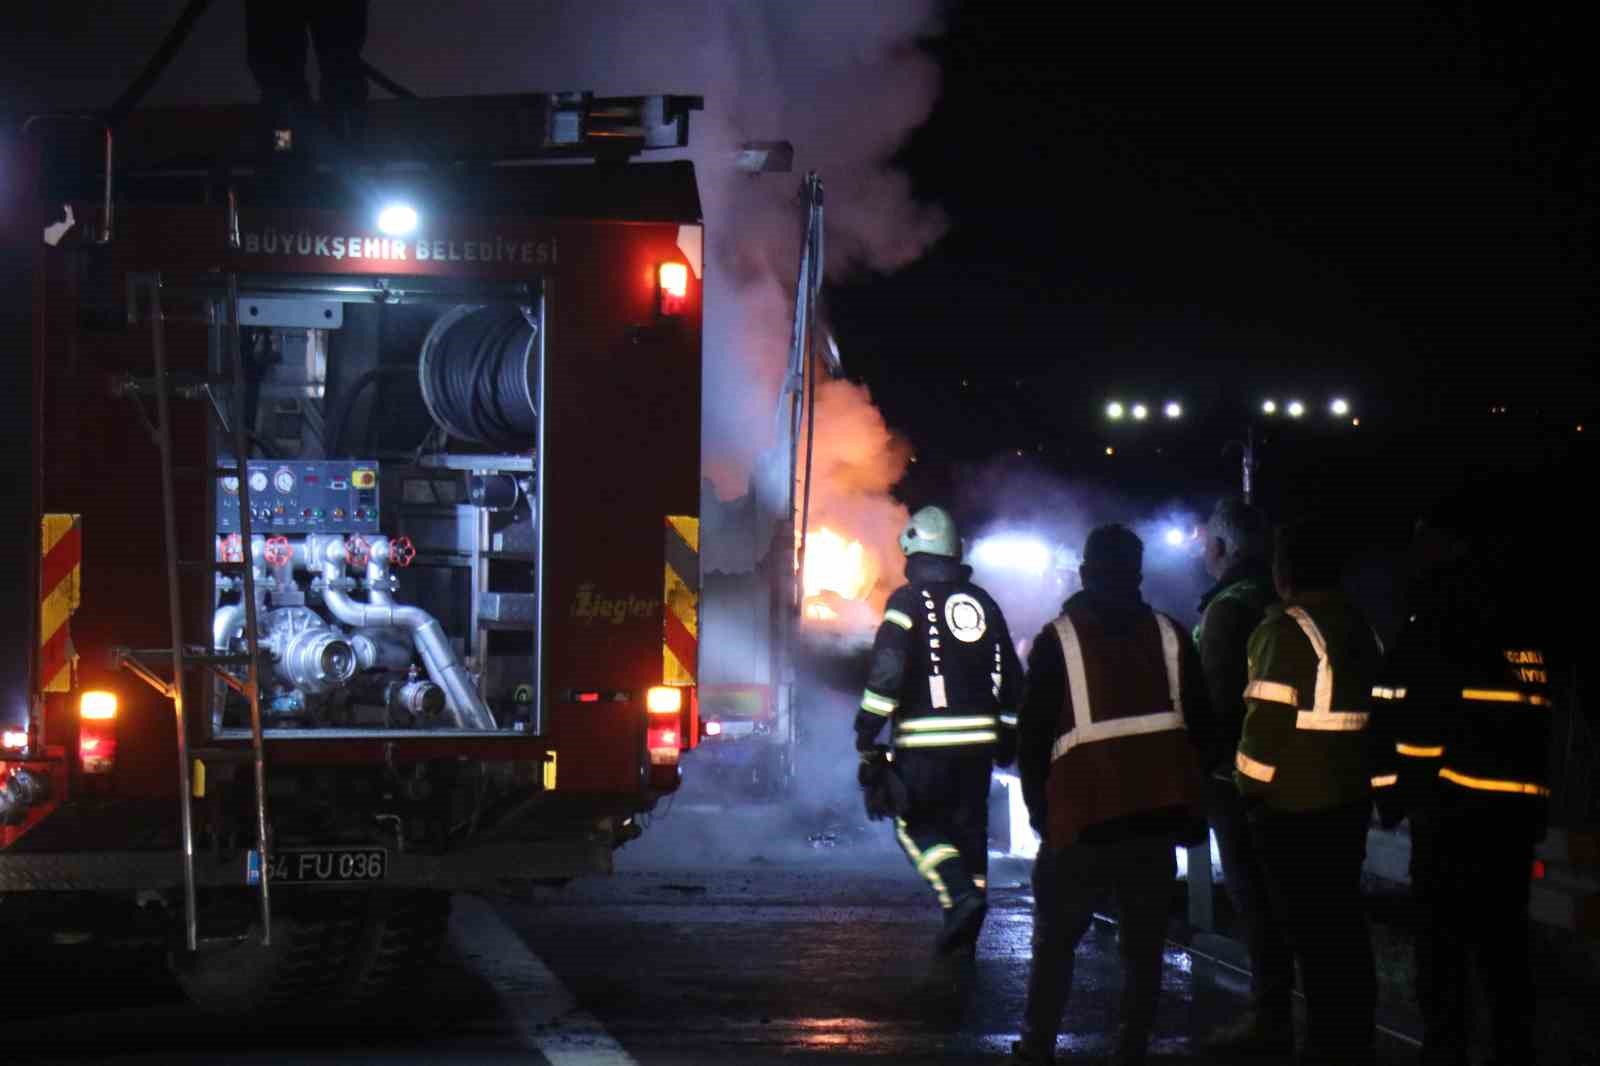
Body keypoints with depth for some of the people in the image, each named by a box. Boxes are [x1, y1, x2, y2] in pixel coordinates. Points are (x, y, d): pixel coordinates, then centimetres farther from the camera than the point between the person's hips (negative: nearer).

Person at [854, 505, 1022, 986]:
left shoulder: (909, 600, -4)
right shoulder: (982, 603, 14)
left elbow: (887, 670, -16)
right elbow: (1011, 679, 17)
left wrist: (867, 734, -12)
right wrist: (1008, 738, 26)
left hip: (926, 742, -5)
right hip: (979, 738, 5)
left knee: (916, 822, 7)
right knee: (968, 826, 9)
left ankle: (962, 894, -19)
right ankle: (960, 947, 12)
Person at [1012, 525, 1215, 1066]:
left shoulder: (1058, 640, -3)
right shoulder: (1169, 636, 7)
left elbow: (1032, 735, -1)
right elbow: (1201, 727, 11)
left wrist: (1039, 807, 10)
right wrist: (1187, 807, 19)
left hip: (1083, 818, -3)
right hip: (1157, 818, 3)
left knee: (1055, 939, 8)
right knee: (1144, 943, 8)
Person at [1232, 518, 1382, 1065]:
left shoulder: (1286, 630, -14)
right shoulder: (1361, 630, 10)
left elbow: (1266, 719, -17)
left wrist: (1249, 787, -6)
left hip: (1291, 810, -8)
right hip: (1350, 803, 8)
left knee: (1311, 932, -4)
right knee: (1344, 924, 14)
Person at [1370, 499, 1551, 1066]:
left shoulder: (1437, 618, -8)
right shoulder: (1520, 619, 14)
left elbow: (1409, 719, -13)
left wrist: (1395, 792, -5)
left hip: (1456, 802, -7)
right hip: (1520, 804, 7)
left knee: (1443, 939, -1)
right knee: (1504, 937, 14)